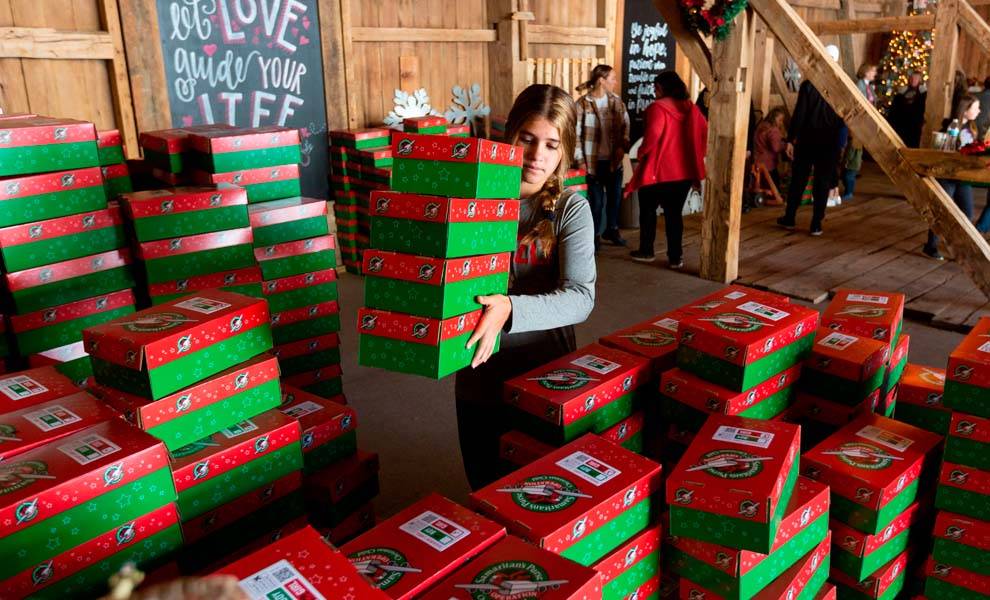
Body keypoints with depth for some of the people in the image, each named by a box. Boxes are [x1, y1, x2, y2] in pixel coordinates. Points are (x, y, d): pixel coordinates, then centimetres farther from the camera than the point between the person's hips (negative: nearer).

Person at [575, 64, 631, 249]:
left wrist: (623, 146, -4)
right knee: (597, 199, 1)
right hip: (594, 161, -5)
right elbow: (576, 133, -10)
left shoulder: (617, 101, 4)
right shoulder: (583, 104, -11)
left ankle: (612, 229, 32)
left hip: (614, 160, 5)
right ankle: (594, 234, 18)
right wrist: (580, 160, -11)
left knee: (615, 196, 13)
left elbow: (625, 125, 11)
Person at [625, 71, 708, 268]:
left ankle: (646, 251, 21)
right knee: (674, 213, 11)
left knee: (648, 210, 13)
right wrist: (695, 156, 13)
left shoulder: (658, 107, -11)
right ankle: (675, 257, 10)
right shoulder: (691, 108, 7)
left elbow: (653, 134, -23)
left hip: (658, 170, -5)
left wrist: (641, 154, -9)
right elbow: (704, 132, 5)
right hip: (684, 171, 5)